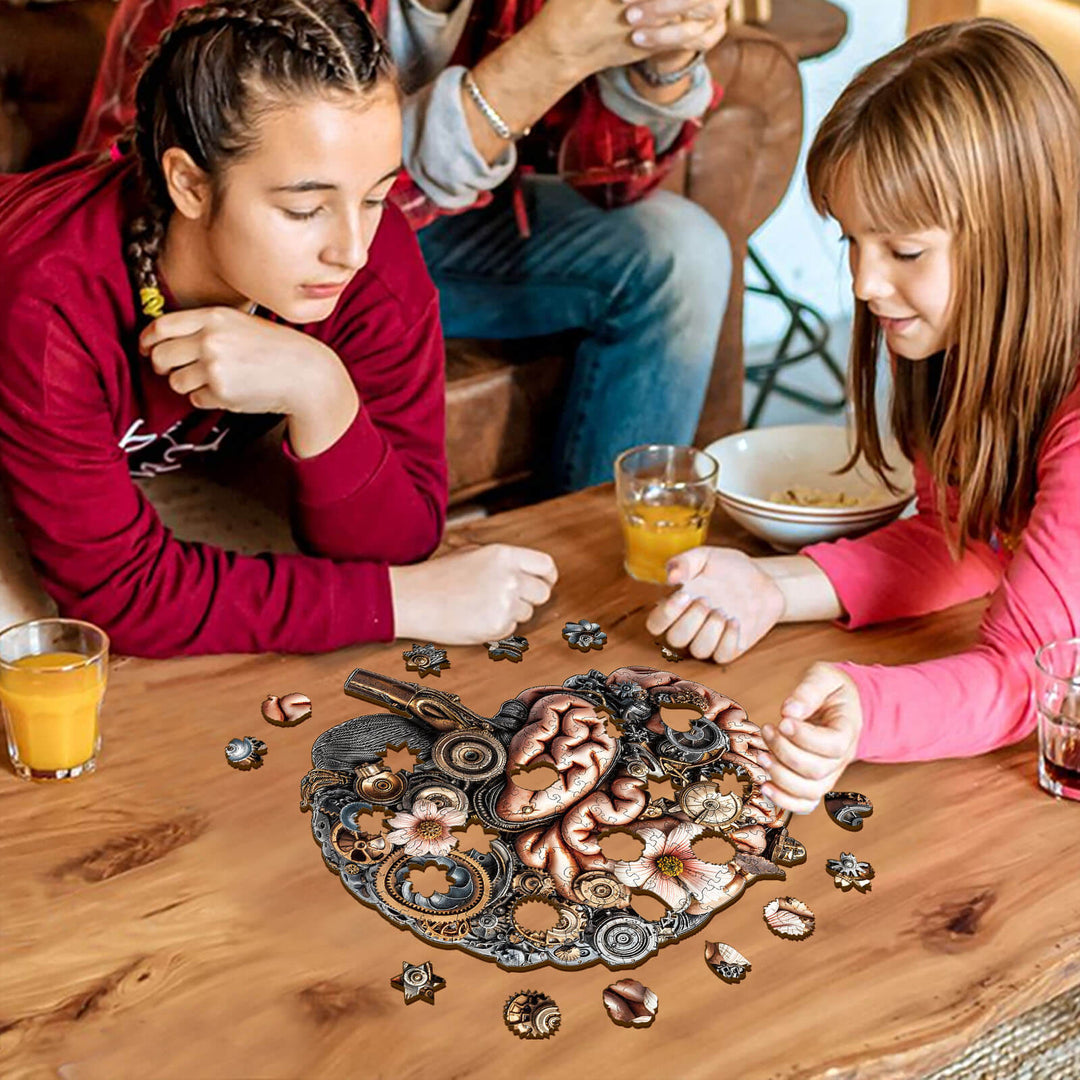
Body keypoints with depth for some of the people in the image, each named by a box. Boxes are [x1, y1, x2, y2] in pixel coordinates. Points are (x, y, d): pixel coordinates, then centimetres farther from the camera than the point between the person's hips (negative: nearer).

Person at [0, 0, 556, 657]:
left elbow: (393, 546, -26)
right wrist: (403, 600, -38)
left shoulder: (378, 258, -28)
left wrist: (320, 393, -46)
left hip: (188, 475, 3)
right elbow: (121, 591, -37)